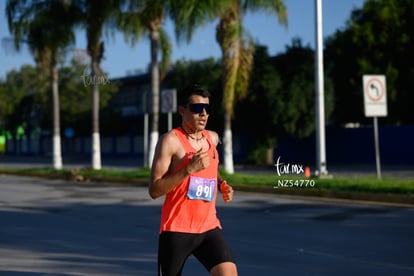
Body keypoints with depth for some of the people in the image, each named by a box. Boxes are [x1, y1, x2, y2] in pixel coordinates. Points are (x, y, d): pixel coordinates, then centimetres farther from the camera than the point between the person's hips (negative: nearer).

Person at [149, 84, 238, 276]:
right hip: (176, 231, -4)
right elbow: (154, 190, -15)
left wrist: (222, 185, 10)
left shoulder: (212, 138, 10)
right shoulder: (171, 140, -10)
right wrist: (189, 169, -23)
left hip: (209, 228, 5)